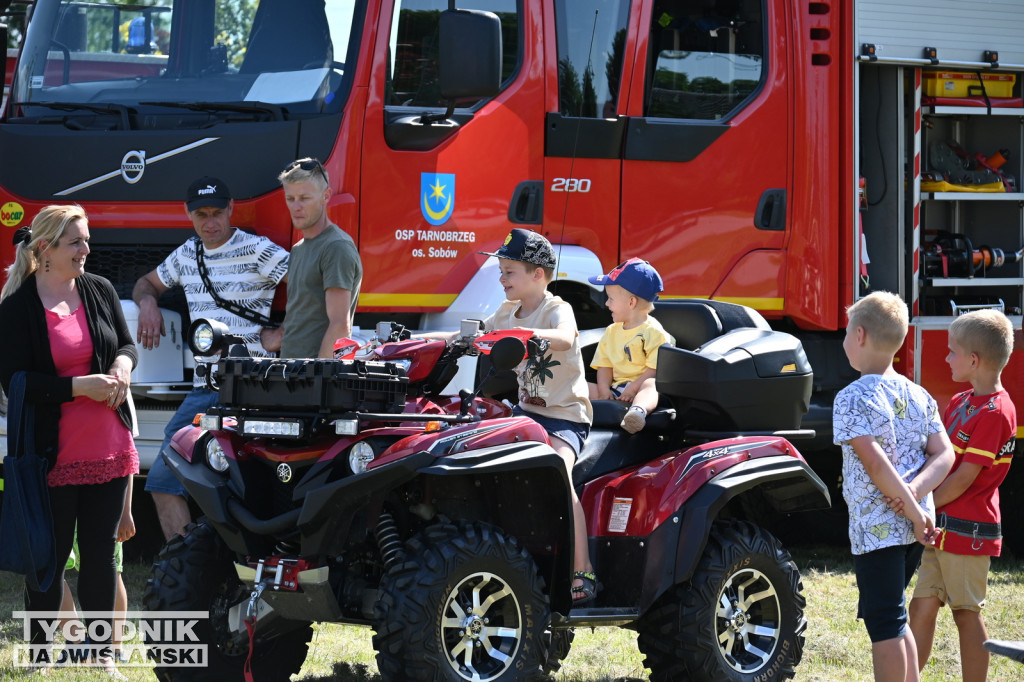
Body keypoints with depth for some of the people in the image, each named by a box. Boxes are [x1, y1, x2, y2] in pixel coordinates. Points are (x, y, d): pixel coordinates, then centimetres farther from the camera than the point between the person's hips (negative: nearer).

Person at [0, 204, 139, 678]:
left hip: (108, 451, 4)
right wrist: (80, 387, -19)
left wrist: (123, 364, -6)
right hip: (53, 456, -4)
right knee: (50, 556, 3)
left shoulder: (99, 291, 6)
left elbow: (126, 343, 18)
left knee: (100, 552, 9)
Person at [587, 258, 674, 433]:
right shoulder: (612, 332, 21)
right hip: (615, 390, 8)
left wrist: (632, 389, -23)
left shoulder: (654, 332, -2)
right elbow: (605, 366, 15)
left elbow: (655, 369, -12)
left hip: (639, 387, -8)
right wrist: (604, 391, -4)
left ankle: (638, 411, -71)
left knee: (649, 385, -40)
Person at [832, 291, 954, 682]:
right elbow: (943, 455, 2)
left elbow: (874, 462, -22)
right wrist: (915, 493, -10)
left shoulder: (853, 398, -12)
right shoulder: (919, 396, 9)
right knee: (893, 618, 21)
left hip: (876, 528, -7)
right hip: (915, 530, 7)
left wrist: (911, 508, -17)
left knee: (884, 625, -1)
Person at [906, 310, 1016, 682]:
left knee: (967, 615, 0)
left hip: (968, 531, -8)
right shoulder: (960, 403, 13)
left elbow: (964, 478, -18)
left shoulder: (995, 412, -17)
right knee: (922, 606, 7)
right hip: (942, 528, 8)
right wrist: (913, 496, -3)